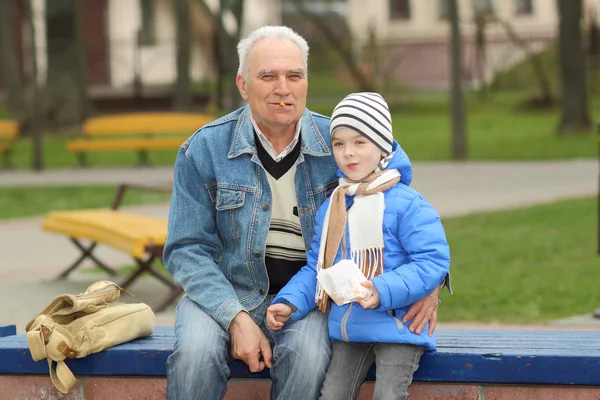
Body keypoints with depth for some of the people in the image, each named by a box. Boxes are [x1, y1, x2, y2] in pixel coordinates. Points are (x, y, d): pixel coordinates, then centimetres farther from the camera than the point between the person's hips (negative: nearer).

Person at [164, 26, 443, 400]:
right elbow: (188, 250, -5)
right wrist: (236, 318, -18)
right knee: (195, 353, -31)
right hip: (225, 294, 0)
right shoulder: (203, 151, -4)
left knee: (307, 355, -32)